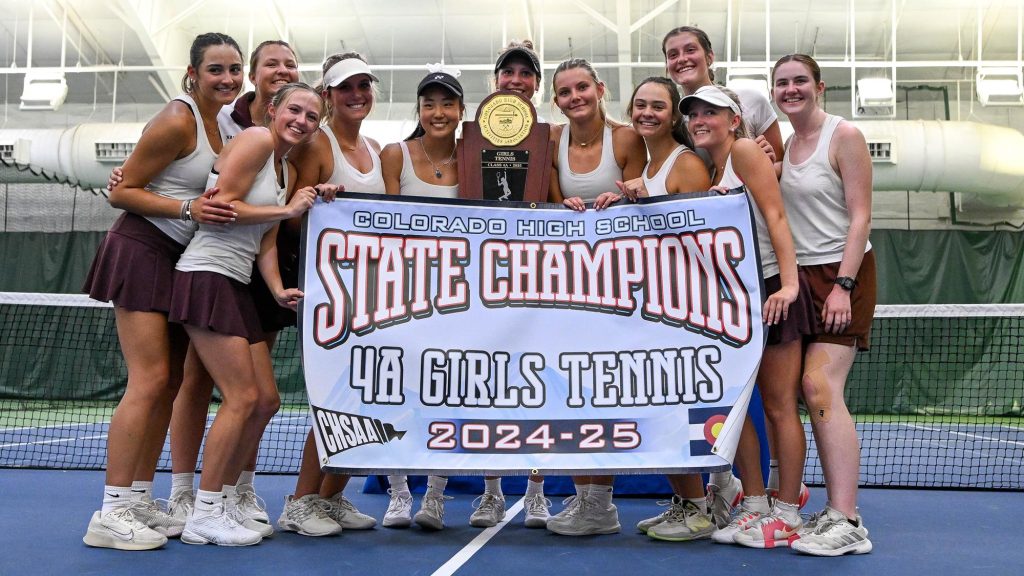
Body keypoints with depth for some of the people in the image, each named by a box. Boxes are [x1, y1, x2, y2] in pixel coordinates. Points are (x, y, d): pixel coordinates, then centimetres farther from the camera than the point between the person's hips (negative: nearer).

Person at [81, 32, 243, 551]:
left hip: (182, 258, 9)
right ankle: (110, 514, -9)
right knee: (149, 380, -14)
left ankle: (140, 501, 16)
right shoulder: (177, 121, -14)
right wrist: (188, 208, -24)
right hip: (143, 251, -9)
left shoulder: (221, 119, 10)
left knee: (172, 382, 8)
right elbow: (121, 192, -13)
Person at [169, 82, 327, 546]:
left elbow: (265, 241, 14)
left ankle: (221, 502, 19)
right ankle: (204, 517, 1)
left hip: (237, 286, 9)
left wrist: (279, 290, -1)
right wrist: (287, 209, -10)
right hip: (206, 277, -9)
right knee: (243, 398, -10)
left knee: (266, 400, 8)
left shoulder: (288, 170, 19)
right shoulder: (256, 140, -7)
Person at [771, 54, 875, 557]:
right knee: (815, 392, 4)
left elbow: (860, 216, -11)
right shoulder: (786, 145, 13)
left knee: (820, 386, -17)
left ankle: (847, 525, -14)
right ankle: (837, 511, 11)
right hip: (801, 275, 7)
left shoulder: (844, 136, -6)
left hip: (844, 274, -7)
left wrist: (842, 285, -18)